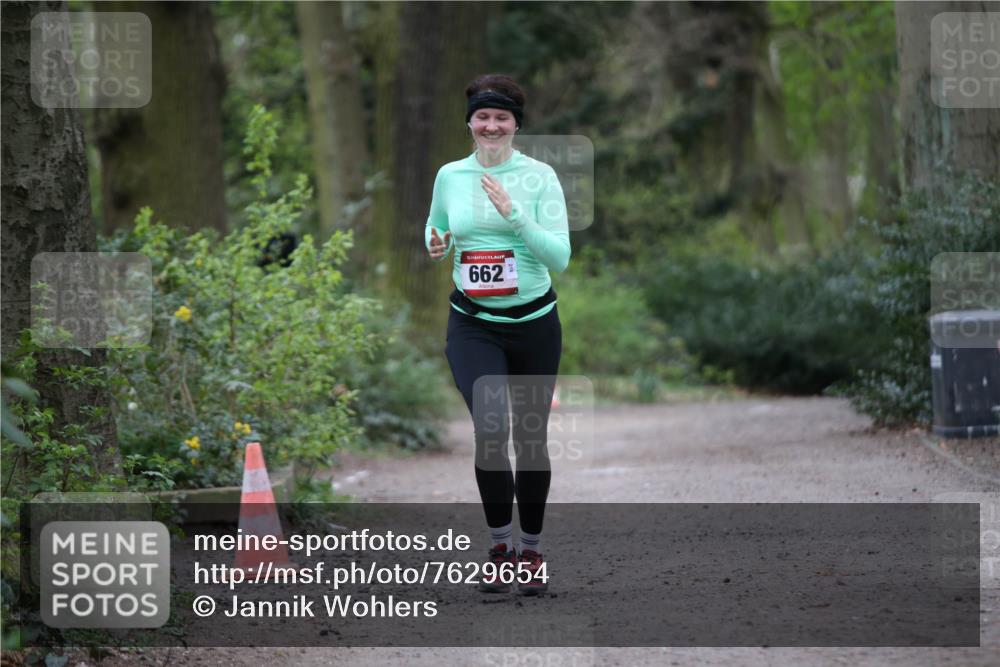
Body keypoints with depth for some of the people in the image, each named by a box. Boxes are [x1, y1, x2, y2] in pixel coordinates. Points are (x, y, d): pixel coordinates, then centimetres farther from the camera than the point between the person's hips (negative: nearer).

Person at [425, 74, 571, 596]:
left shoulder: (539, 176, -6)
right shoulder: (450, 176, 2)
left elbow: (560, 257, -11)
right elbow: (436, 229, 19)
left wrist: (514, 214, -22)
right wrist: (436, 246, -4)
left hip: (534, 322, 0)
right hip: (473, 326, 0)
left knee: (530, 437, 9)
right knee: (491, 426, -21)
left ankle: (531, 551, 26)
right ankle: (499, 544, -5)